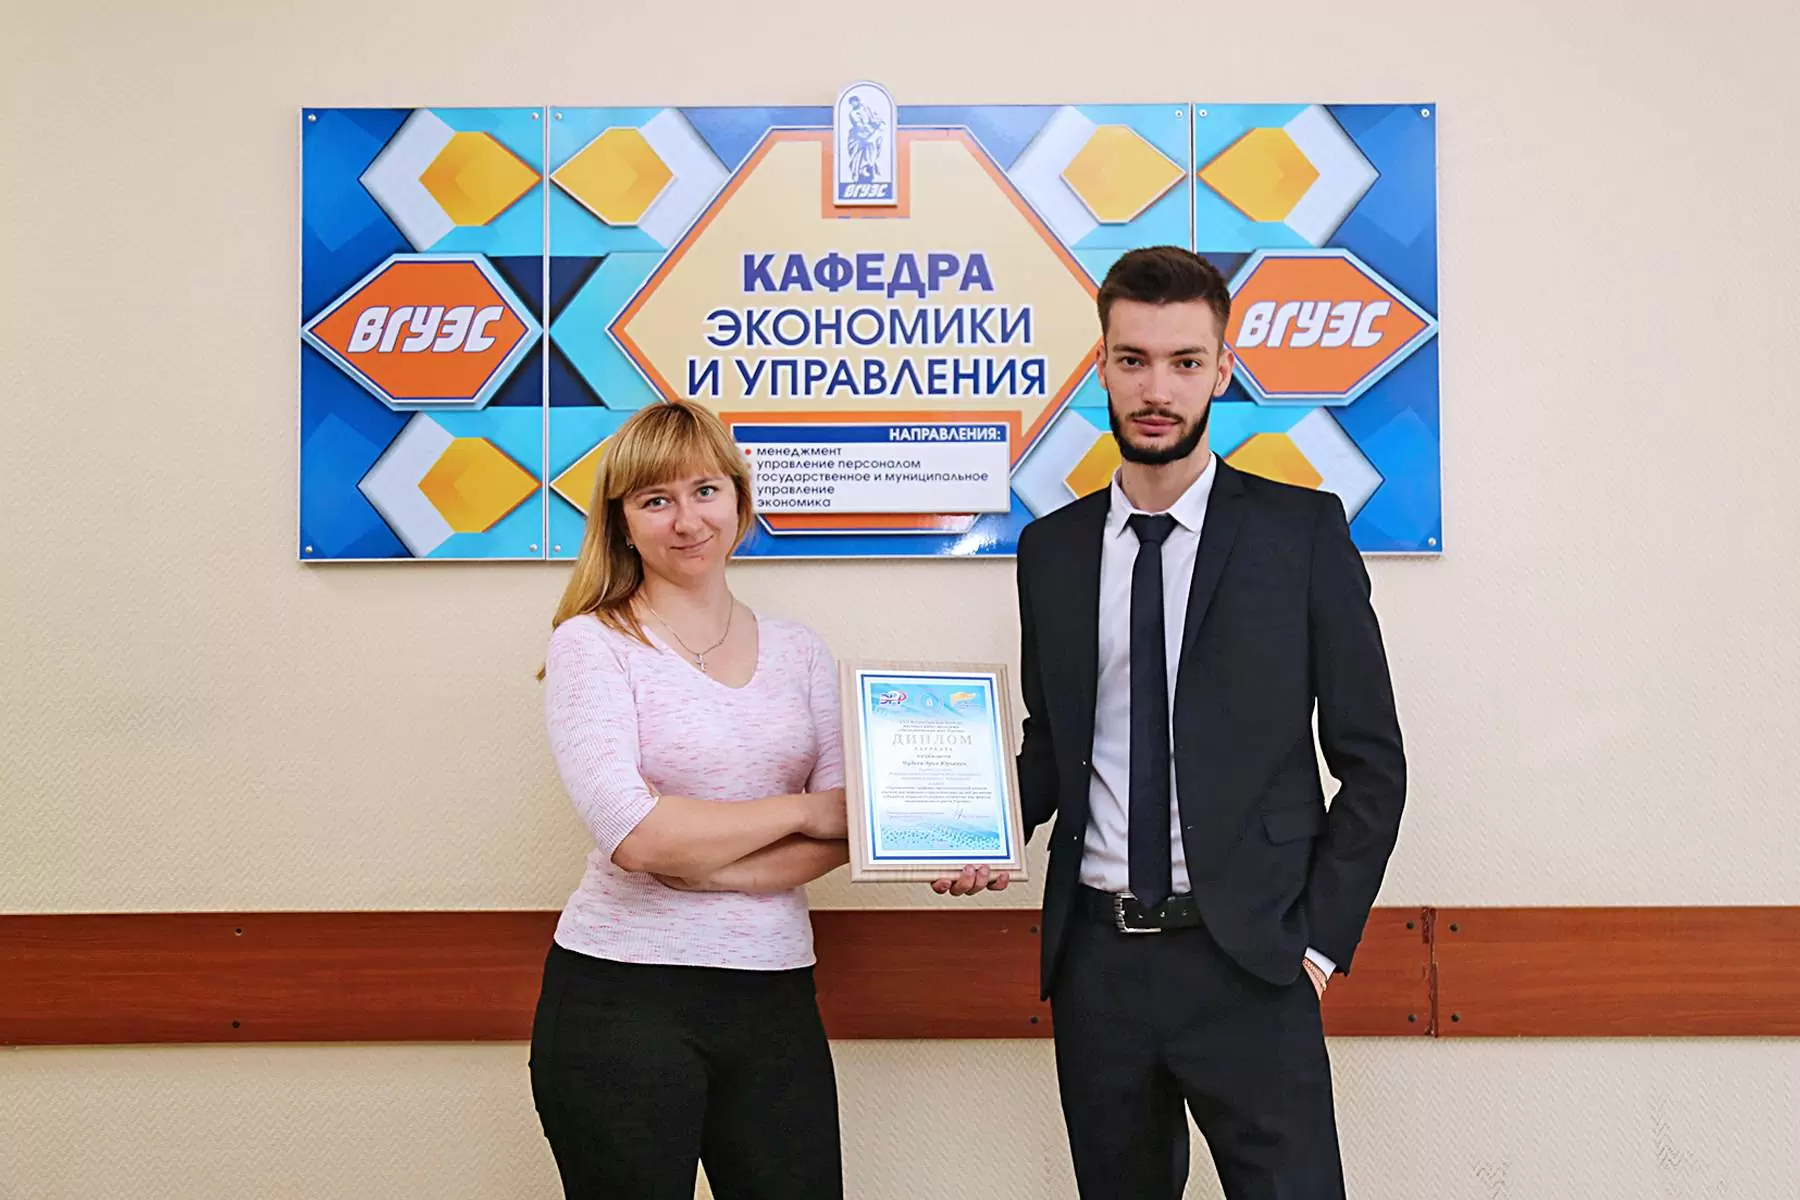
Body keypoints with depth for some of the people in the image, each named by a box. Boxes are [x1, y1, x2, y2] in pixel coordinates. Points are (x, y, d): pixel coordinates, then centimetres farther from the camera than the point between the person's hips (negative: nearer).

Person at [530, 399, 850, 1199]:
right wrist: (798, 809, -7)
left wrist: (709, 862, -15)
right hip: (622, 996, -3)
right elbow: (635, 834, -16)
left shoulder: (798, 652, 10)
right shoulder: (591, 644, -4)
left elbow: (845, 829, 0)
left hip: (774, 992, 4)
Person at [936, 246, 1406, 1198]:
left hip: (1245, 961, -3)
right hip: (1097, 958, 4)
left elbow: (1371, 760, 0)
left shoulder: (1302, 531, -2)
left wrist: (1320, 940, -6)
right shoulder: (1052, 549, 8)